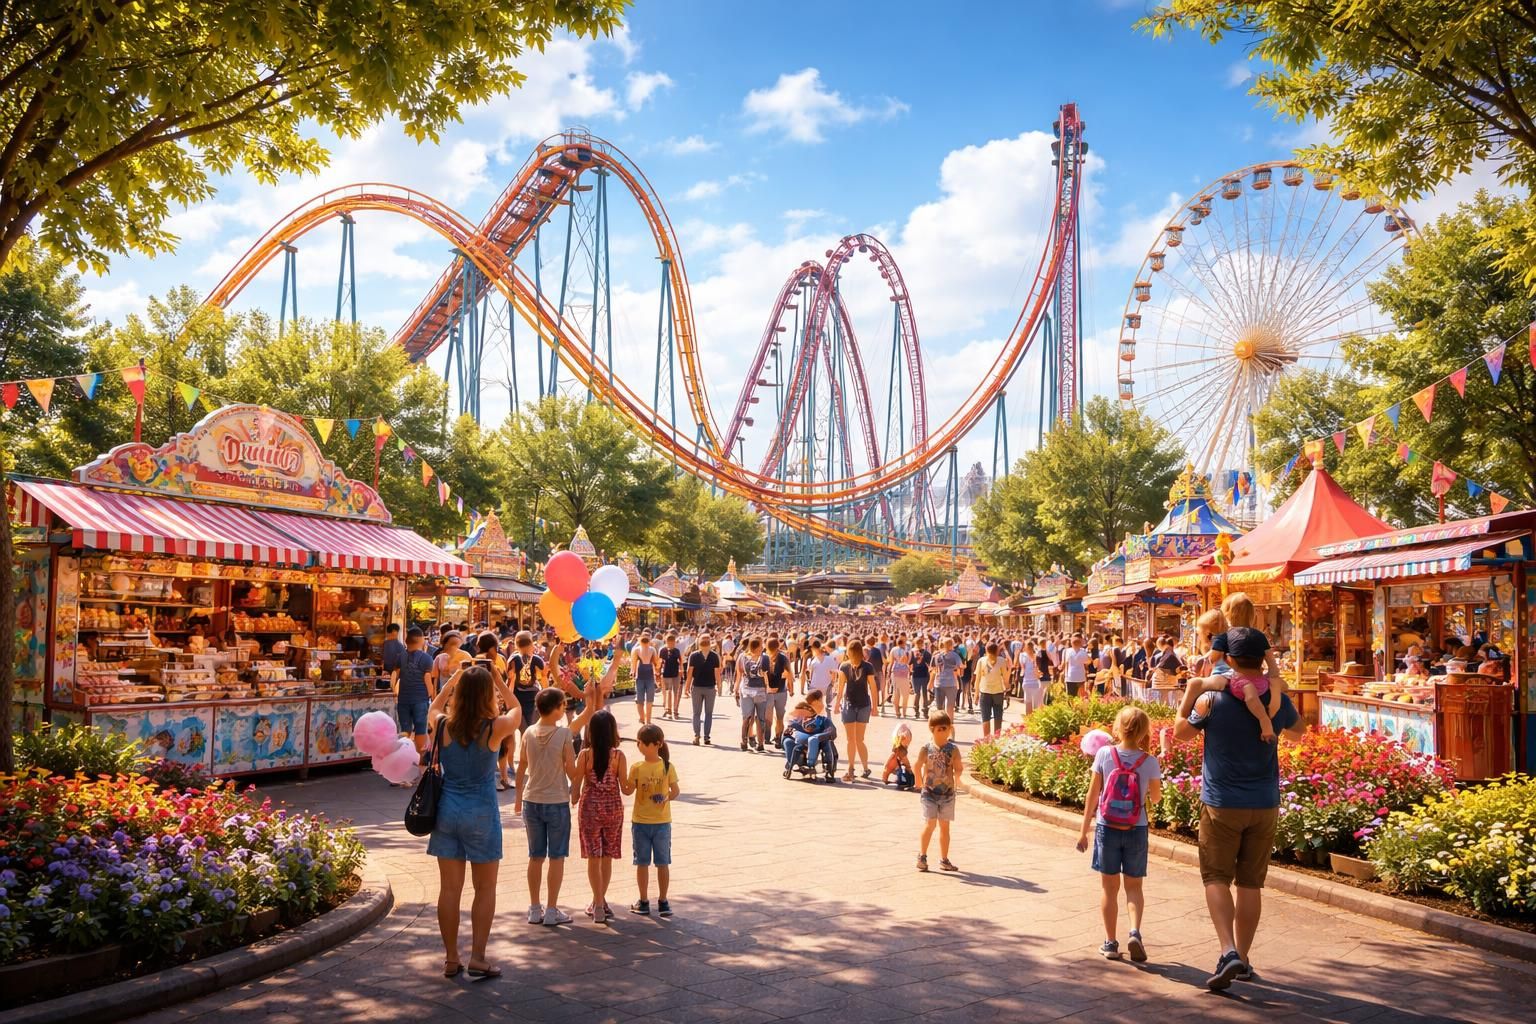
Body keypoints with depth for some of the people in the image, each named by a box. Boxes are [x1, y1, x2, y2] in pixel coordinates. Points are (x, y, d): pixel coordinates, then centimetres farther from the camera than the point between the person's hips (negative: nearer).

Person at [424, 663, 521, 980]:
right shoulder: (495, 728, -13)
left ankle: (451, 959, 17)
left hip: (447, 810, 3)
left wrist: (455, 678, 18)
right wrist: (498, 680, 9)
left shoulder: (443, 725, -5)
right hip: (481, 812, -3)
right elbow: (516, 709, 10)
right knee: (485, 889, 10)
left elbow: (433, 707, 20)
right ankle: (477, 957, 9)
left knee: (450, 888, 9)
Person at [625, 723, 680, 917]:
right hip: (640, 821, 1)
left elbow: (676, 790, 2)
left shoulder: (667, 767, -5)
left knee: (663, 862, 6)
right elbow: (628, 790, -5)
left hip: (662, 822, -1)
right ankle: (643, 901, 20)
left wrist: (666, 797, -16)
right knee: (642, 862, 9)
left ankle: (663, 901, 17)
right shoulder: (636, 767, -1)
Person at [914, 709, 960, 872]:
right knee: (930, 824, -8)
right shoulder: (926, 748, -7)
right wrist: (919, 780, -11)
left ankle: (944, 860, 19)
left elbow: (958, 767, -8)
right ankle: (922, 856, 5)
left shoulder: (953, 749, -3)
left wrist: (956, 777, -18)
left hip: (947, 793, 2)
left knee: (944, 826, 10)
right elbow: (917, 766, -9)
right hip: (929, 793, -2)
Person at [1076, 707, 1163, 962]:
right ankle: (1135, 933, -6)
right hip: (1136, 830, 0)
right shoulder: (1150, 762, -9)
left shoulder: (1104, 754, -10)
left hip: (1106, 828, 0)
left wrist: (1084, 830, 3)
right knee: (1134, 887, 14)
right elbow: (1155, 798, 6)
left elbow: (1092, 795, -5)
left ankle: (1111, 943, 16)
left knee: (1109, 888, 11)